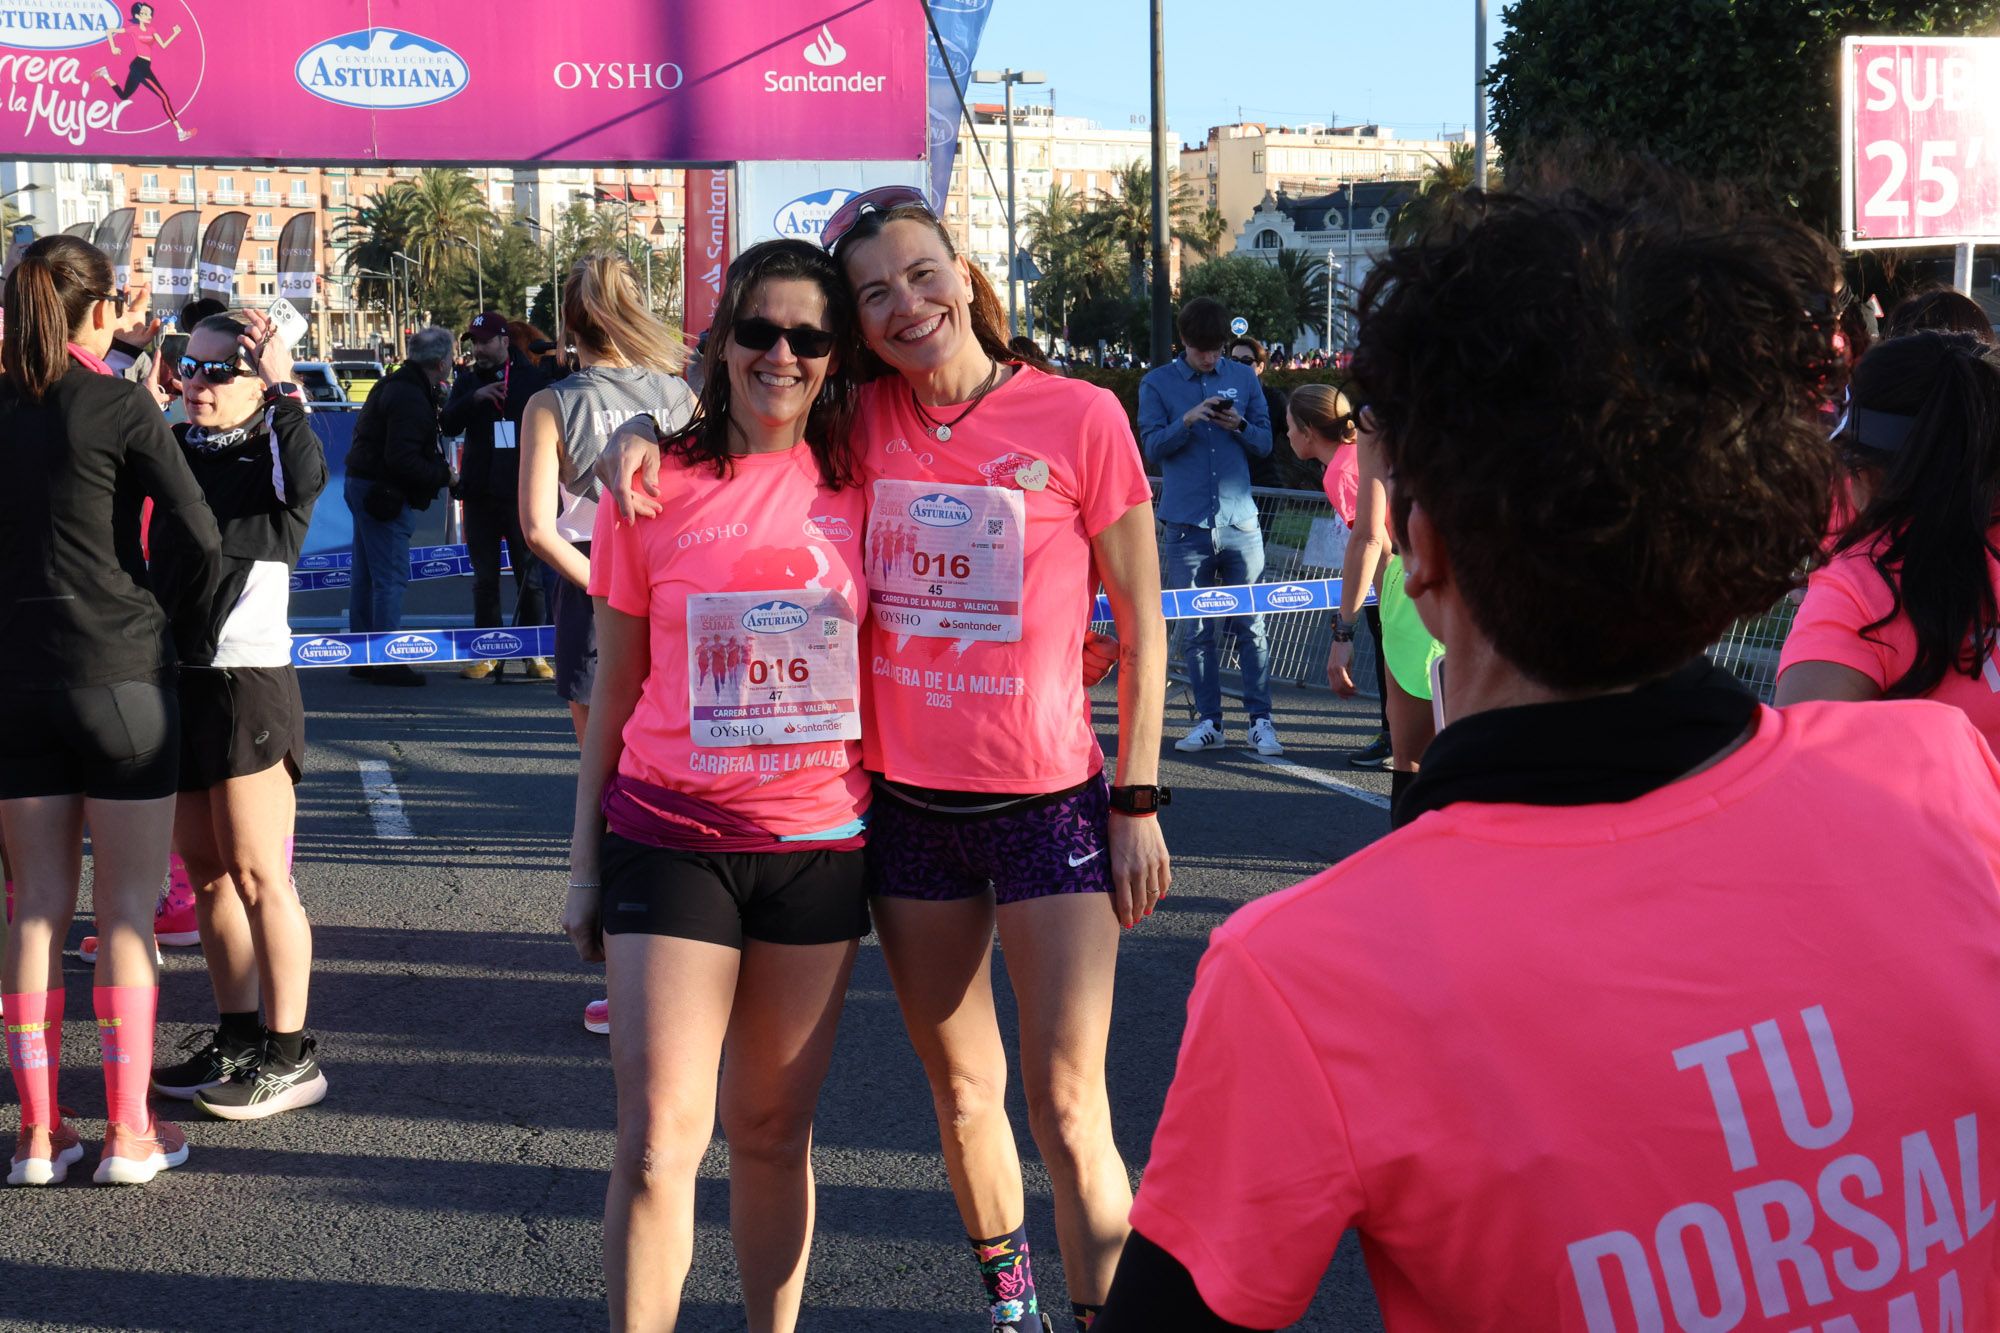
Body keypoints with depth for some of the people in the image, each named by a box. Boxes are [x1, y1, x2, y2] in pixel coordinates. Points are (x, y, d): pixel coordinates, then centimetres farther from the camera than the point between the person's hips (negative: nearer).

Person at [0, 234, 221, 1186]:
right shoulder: (117, 406, -8)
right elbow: (199, 538, -11)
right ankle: (129, 1133, 6)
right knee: (127, 910, 3)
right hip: (121, 677, -4)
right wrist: (184, 633, 4)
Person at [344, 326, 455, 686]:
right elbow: (401, 459, -26)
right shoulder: (411, 399, -20)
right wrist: (442, 474, -12)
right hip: (386, 492, -11)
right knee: (391, 578, -8)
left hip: (364, 484, 11)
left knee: (365, 575, 15)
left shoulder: (393, 385, 13)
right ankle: (387, 662, -8)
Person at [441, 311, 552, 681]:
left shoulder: (531, 378, 2)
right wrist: (474, 398, -16)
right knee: (484, 578, 6)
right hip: (480, 492, 3)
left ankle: (535, 654, 5)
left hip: (521, 492, -3)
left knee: (530, 576, 0)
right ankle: (490, 654, 12)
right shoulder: (467, 382, 10)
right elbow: (449, 424, 0)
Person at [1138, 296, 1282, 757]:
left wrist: (1239, 426, -10)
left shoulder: (1244, 378, 10)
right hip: (1185, 524, 0)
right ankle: (1209, 722, 9)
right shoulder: (1157, 383, 5)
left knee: (1250, 625, -2)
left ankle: (1261, 720, 3)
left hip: (1240, 522, 1)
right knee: (1196, 630, 2)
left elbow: (1265, 442, 11)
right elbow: (1152, 446, -1)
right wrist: (1187, 421, -17)